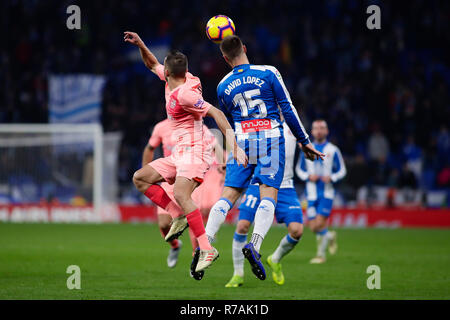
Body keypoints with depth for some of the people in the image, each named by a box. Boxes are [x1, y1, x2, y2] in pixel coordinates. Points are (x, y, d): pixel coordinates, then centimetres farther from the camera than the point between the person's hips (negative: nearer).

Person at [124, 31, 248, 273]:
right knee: (140, 178, 8)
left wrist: (234, 146, -29)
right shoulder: (174, 81, 10)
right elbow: (152, 64, 29)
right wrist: (140, 45, 12)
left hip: (194, 152, -10)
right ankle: (179, 216, 1)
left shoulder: (184, 93, -18)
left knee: (181, 195, -30)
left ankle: (207, 249, -32)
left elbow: (216, 113, -23)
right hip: (179, 154, 10)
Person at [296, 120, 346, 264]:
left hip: (327, 193, -3)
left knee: (319, 224, -15)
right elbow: (299, 169, 15)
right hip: (312, 194, 3)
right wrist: (308, 176, -6)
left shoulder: (333, 150, 1)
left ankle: (321, 254, 2)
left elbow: (342, 170, 6)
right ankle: (330, 236, 30)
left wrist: (331, 178, -14)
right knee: (314, 228, -2)